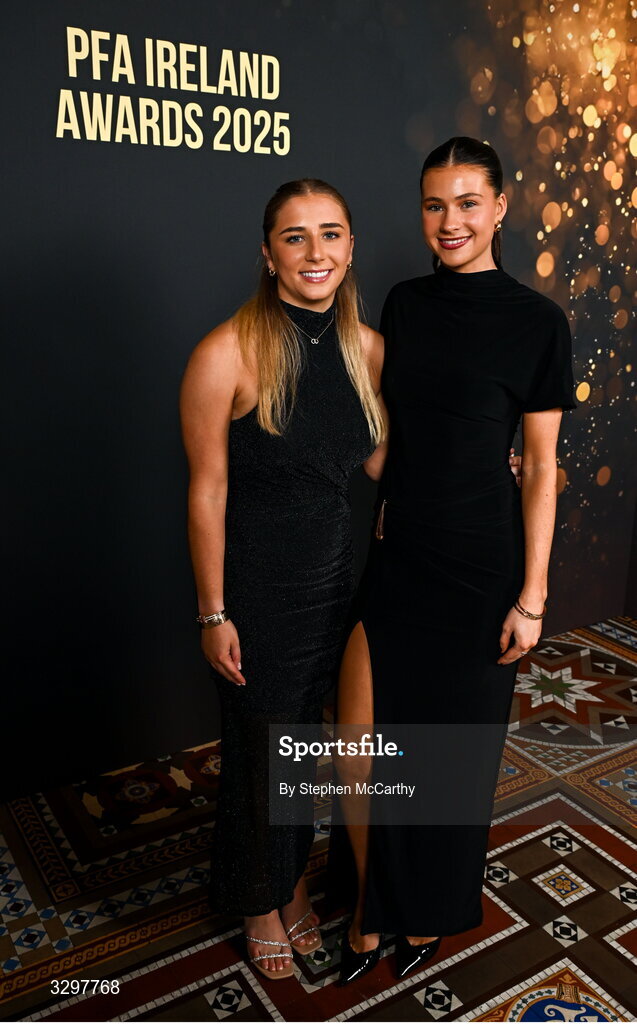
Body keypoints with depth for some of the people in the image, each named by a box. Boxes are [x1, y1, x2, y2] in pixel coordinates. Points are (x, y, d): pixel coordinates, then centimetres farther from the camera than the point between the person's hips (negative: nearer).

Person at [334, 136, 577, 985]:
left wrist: (532, 595, -7)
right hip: (395, 555, 4)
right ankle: (371, 901, 31)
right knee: (360, 745, 2)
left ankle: (432, 910, 39)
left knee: (453, 747, 12)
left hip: (478, 564, -3)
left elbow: (540, 467, -6)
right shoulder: (403, 305, 6)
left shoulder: (537, 321, -7)